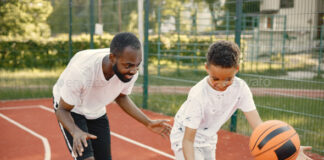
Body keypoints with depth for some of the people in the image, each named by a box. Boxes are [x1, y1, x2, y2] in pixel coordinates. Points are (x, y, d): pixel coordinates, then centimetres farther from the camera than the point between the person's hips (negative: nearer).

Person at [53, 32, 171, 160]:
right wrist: (76, 132, -46)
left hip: (97, 111, 5)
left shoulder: (130, 71, -25)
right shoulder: (81, 69, -40)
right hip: (70, 109, -4)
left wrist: (148, 123, -7)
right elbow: (63, 110, -25)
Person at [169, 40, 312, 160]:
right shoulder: (198, 95, -33)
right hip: (184, 138, -6)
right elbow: (188, 139, -31)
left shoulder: (240, 88, -19)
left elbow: (255, 120, -27)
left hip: (208, 141, 6)